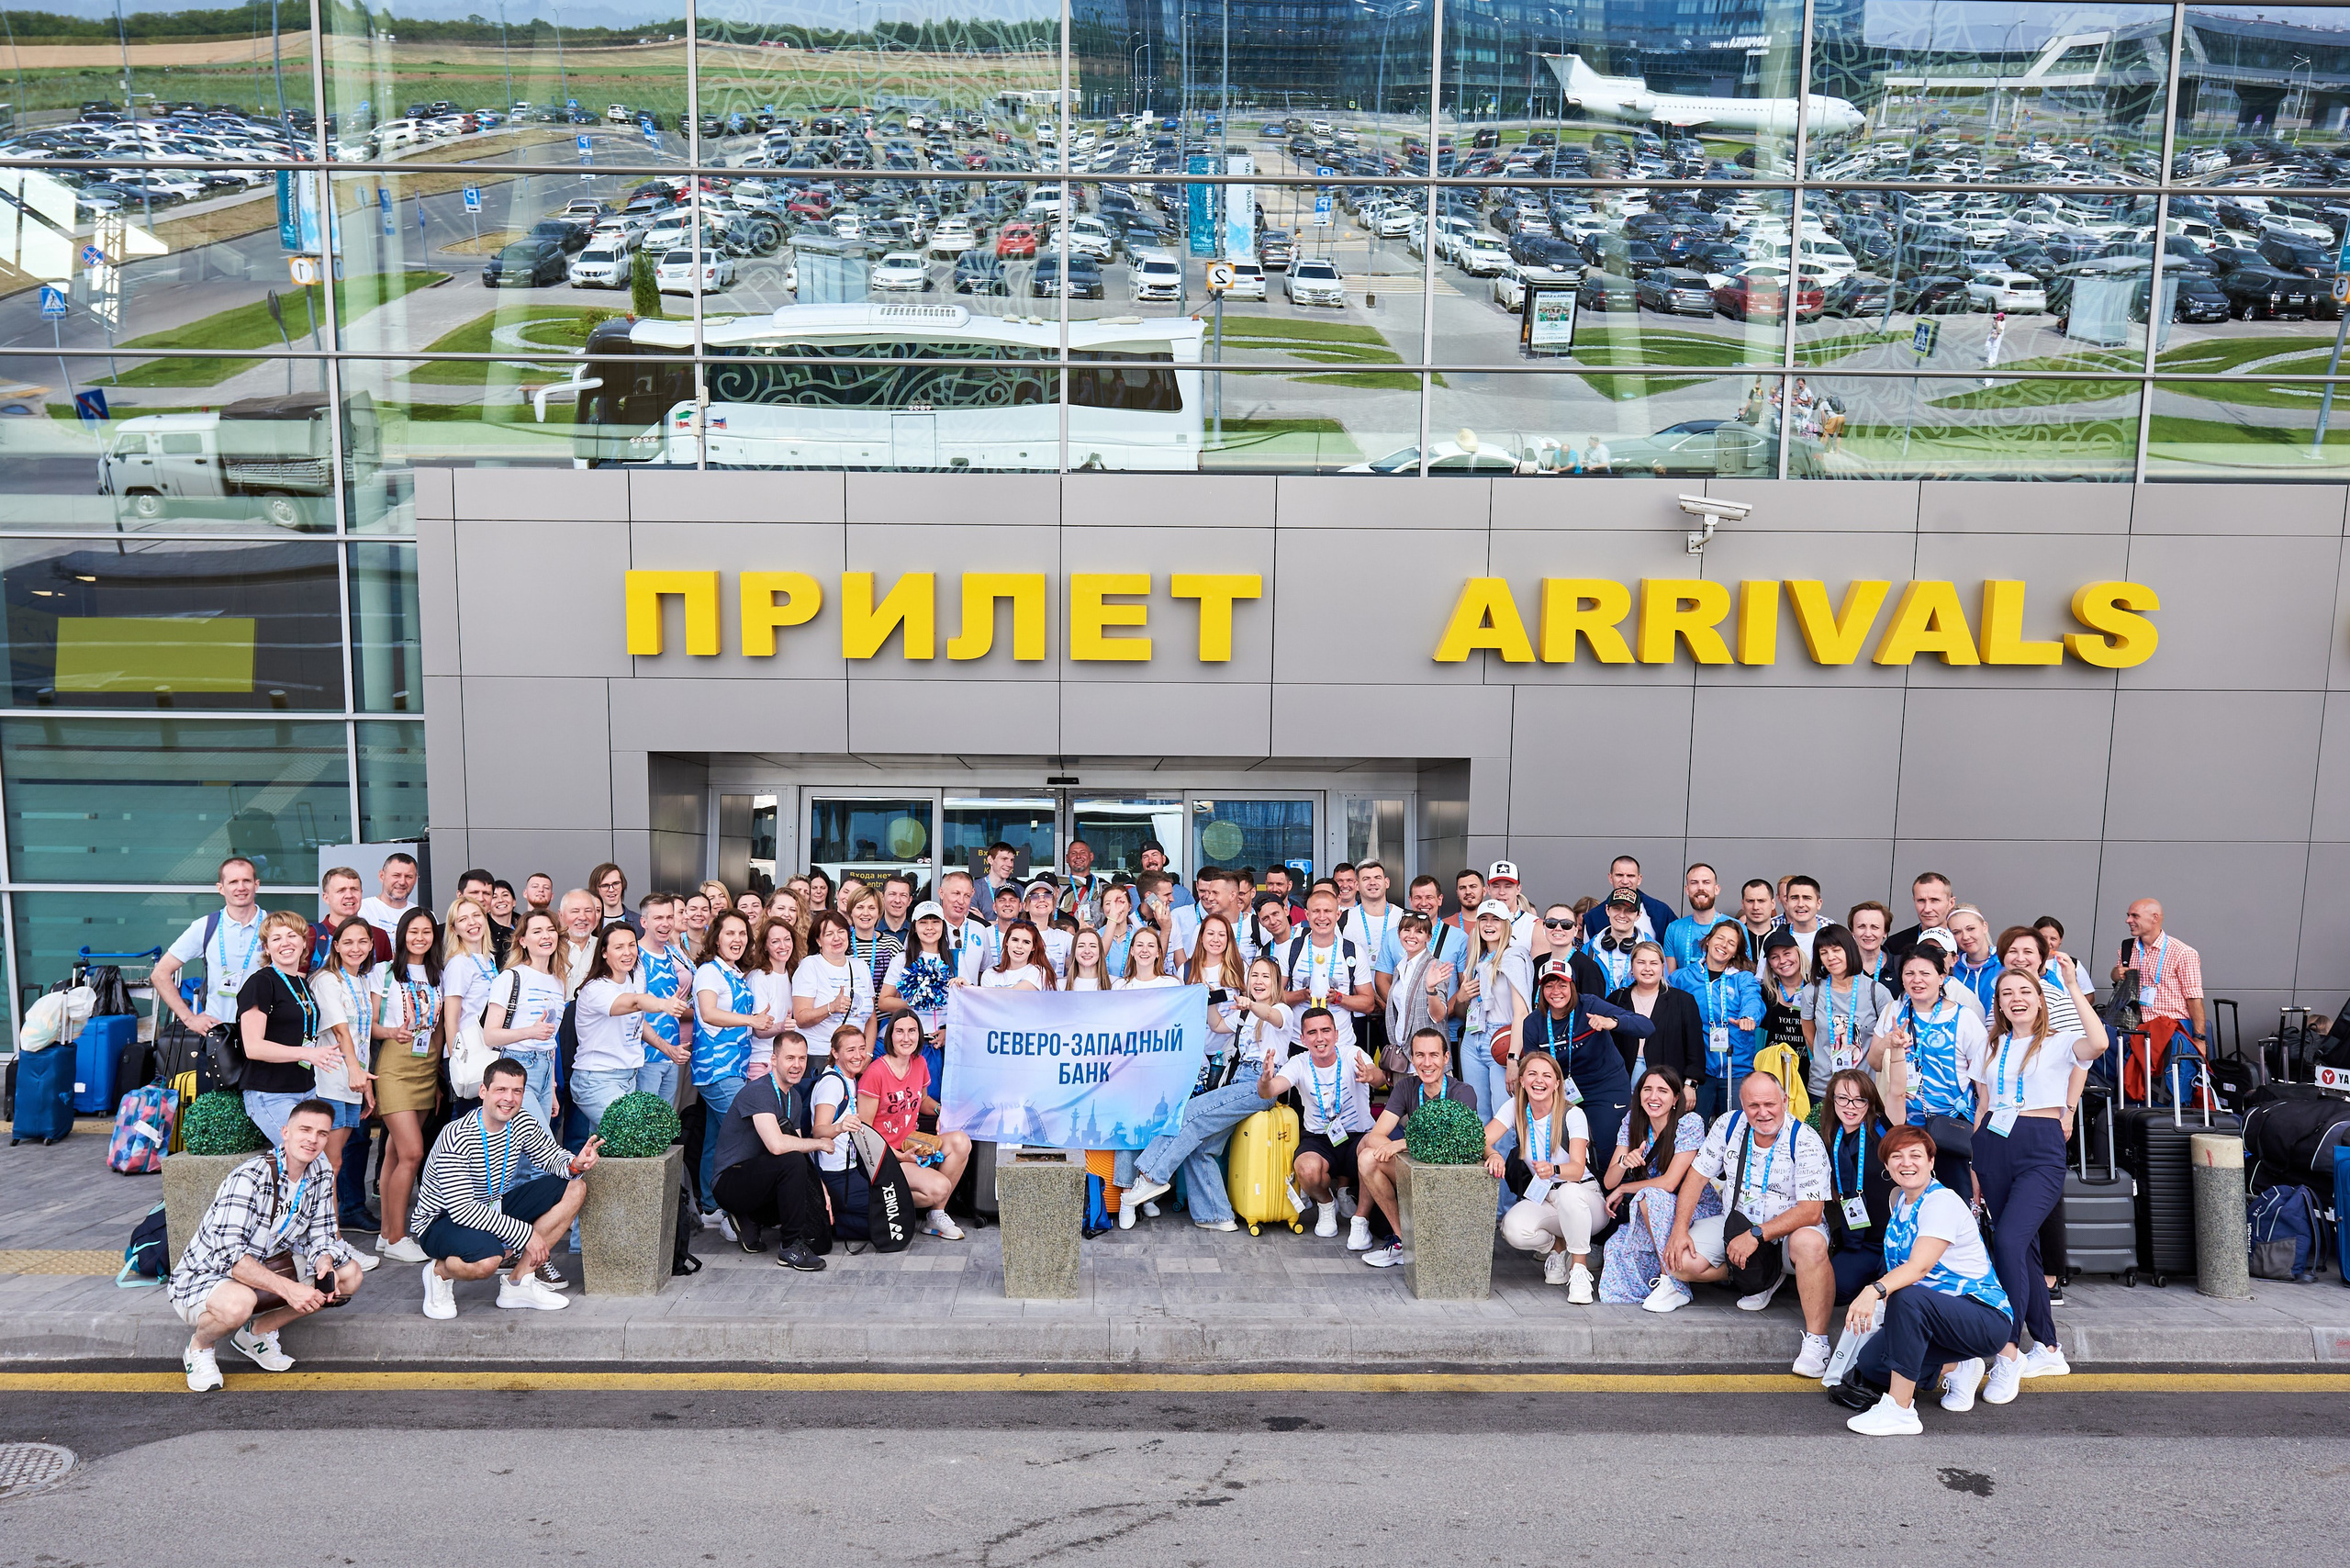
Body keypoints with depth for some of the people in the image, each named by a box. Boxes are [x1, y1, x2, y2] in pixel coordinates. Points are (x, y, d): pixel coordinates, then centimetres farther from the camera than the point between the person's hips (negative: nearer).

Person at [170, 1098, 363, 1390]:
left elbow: (320, 1235, 2)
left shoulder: (321, 1176, -4)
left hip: (267, 1267, 7)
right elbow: (229, 1255, -33)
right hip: (204, 1276, -7)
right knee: (238, 1302, -40)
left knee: (350, 1274, -9)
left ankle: (258, 1332, 6)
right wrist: (288, 1289, -39)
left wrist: (325, 1265, -22)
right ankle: (199, 1347, -4)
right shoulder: (249, 1178, -26)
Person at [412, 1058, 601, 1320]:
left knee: (575, 1188, -7)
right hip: (443, 1220, -7)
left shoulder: (522, 1123, -7)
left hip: (493, 1209, 8)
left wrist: (574, 1164, -21)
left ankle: (519, 1282, -5)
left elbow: (552, 1155, 6)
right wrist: (526, 1234, -30)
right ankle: (440, 1272, -1)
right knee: (487, 1259, -40)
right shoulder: (456, 1138, -27)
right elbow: (462, 1209, -31)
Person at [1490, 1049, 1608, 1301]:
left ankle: (1579, 1270, -20)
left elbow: (1577, 1168, -26)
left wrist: (1553, 1170, -50)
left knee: (1569, 1192, -40)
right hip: (1541, 1199, 3)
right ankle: (1559, 1248, 5)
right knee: (1513, 1229, -29)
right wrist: (1493, 1154, -36)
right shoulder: (1515, 1108, -3)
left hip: (1583, 1196, -3)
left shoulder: (1573, 1115, -14)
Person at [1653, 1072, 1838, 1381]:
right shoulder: (1729, 1125, -6)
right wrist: (1680, 1229, -9)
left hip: (1789, 1230, -4)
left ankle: (1816, 1341, -25)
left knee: (1810, 1243, -39)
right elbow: (1697, 1175, 1)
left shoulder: (1806, 1142, -18)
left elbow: (1810, 1211, -23)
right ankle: (1759, 1278, 4)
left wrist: (1757, 1235, -29)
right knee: (1681, 1261, -18)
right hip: (1735, 1224, 4)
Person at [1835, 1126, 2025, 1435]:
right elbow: (1901, 1268, 13)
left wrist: (1874, 1291, -47)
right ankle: (1956, 1369, 12)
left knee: (1907, 1297, -36)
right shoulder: (1900, 1202, 9)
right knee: (1869, 1362, -7)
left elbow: (1920, 1267, -31)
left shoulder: (1943, 1201, -17)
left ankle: (1899, 1410, -31)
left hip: (1988, 1317, -9)